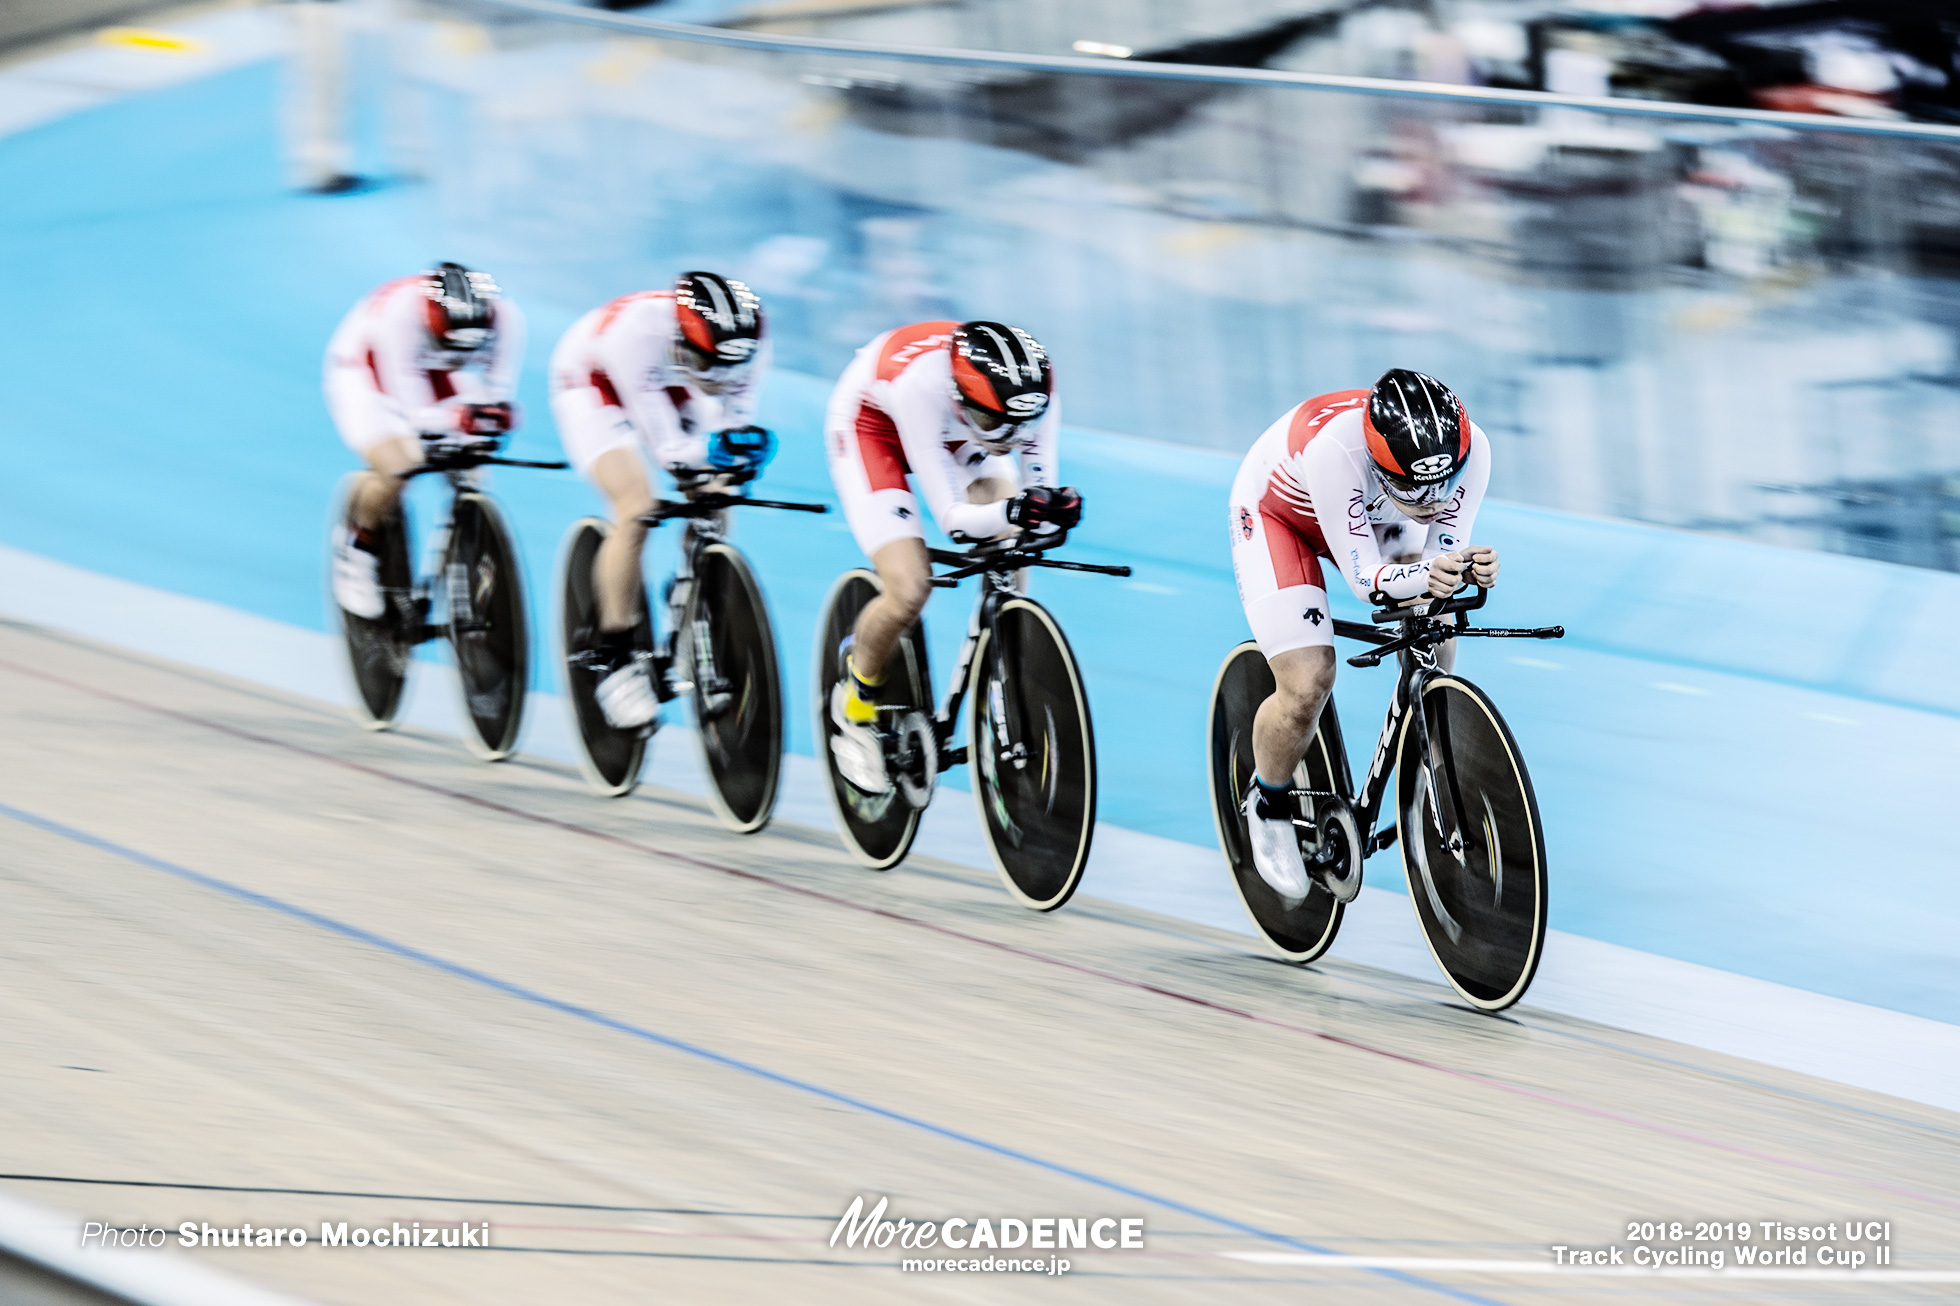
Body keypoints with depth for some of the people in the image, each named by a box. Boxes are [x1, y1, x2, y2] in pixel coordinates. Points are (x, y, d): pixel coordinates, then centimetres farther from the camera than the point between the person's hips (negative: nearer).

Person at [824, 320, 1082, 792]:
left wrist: (1054, 509, -46)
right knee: (909, 591, -20)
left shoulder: (1034, 392, -30)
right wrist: (1009, 513, -59)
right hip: (871, 423, -5)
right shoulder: (922, 385, -43)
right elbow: (951, 518, -39)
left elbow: (1039, 494, -22)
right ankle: (854, 708, 8)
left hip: (953, 431, 5)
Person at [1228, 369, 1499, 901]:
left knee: (1436, 651, -9)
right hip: (1276, 515, -5)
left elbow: (1444, 556, -23)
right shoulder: (1333, 447, -45)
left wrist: (1471, 569, -47)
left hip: (1374, 515, 5)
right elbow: (1363, 577, -39)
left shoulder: (1469, 449, -32)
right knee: (1307, 686, -17)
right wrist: (1425, 576, -59)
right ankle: (1270, 808, 12)